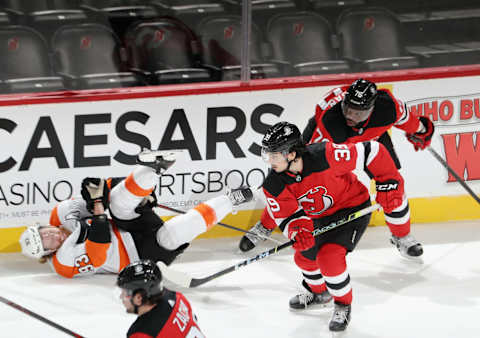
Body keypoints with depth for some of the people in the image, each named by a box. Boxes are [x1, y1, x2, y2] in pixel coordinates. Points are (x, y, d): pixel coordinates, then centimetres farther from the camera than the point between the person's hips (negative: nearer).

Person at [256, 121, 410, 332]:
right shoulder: (274, 186, -19)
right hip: (319, 216, 7)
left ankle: (343, 306, 3)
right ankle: (318, 293, 47)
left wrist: (388, 185, -24)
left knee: (329, 257, -21)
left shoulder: (325, 156, -36)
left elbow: (371, 152, -29)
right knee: (304, 256, 15)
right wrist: (297, 231, -38)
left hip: (353, 208, -6)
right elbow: (286, 215, -14)